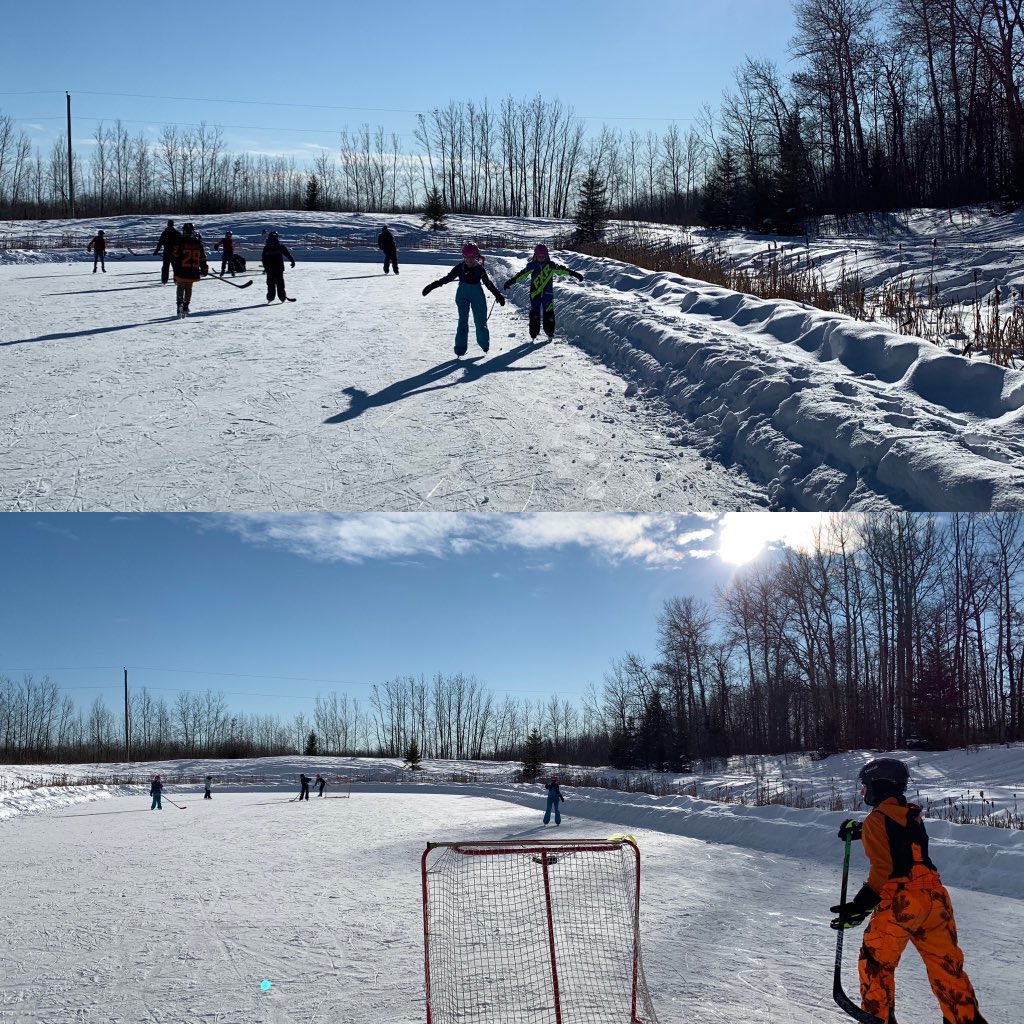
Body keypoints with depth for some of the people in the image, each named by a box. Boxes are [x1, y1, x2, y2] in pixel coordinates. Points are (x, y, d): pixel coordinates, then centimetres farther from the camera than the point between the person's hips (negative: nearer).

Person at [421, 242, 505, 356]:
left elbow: (488, 283, 6)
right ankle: (460, 347, -8)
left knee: (481, 320, 6)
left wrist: (498, 295, 12)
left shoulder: (480, 269, -5)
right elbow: (447, 278, -3)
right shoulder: (460, 268, -8)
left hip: (478, 296, 1)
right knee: (463, 321, -9)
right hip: (463, 295, -1)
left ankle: (484, 343, 27)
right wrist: (432, 286, -7)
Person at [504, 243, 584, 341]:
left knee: (549, 313, -3)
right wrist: (511, 281, -4)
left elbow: (562, 270, 3)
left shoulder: (551, 265, 1)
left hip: (548, 293, 0)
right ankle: (534, 334, 4)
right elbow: (522, 274, 0)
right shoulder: (532, 266, 0)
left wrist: (574, 274, 1)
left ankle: (550, 332, 7)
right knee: (534, 313, -2)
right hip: (535, 293, 0)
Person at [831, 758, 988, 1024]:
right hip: (935, 898, 7)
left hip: (898, 902, -6)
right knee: (946, 966, 14)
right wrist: (859, 830, 43)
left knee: (875, 965, 9)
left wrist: (859, 906, -14)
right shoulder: (912, 815, 12)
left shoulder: (876, 820, -7)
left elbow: (882, 870, -15)